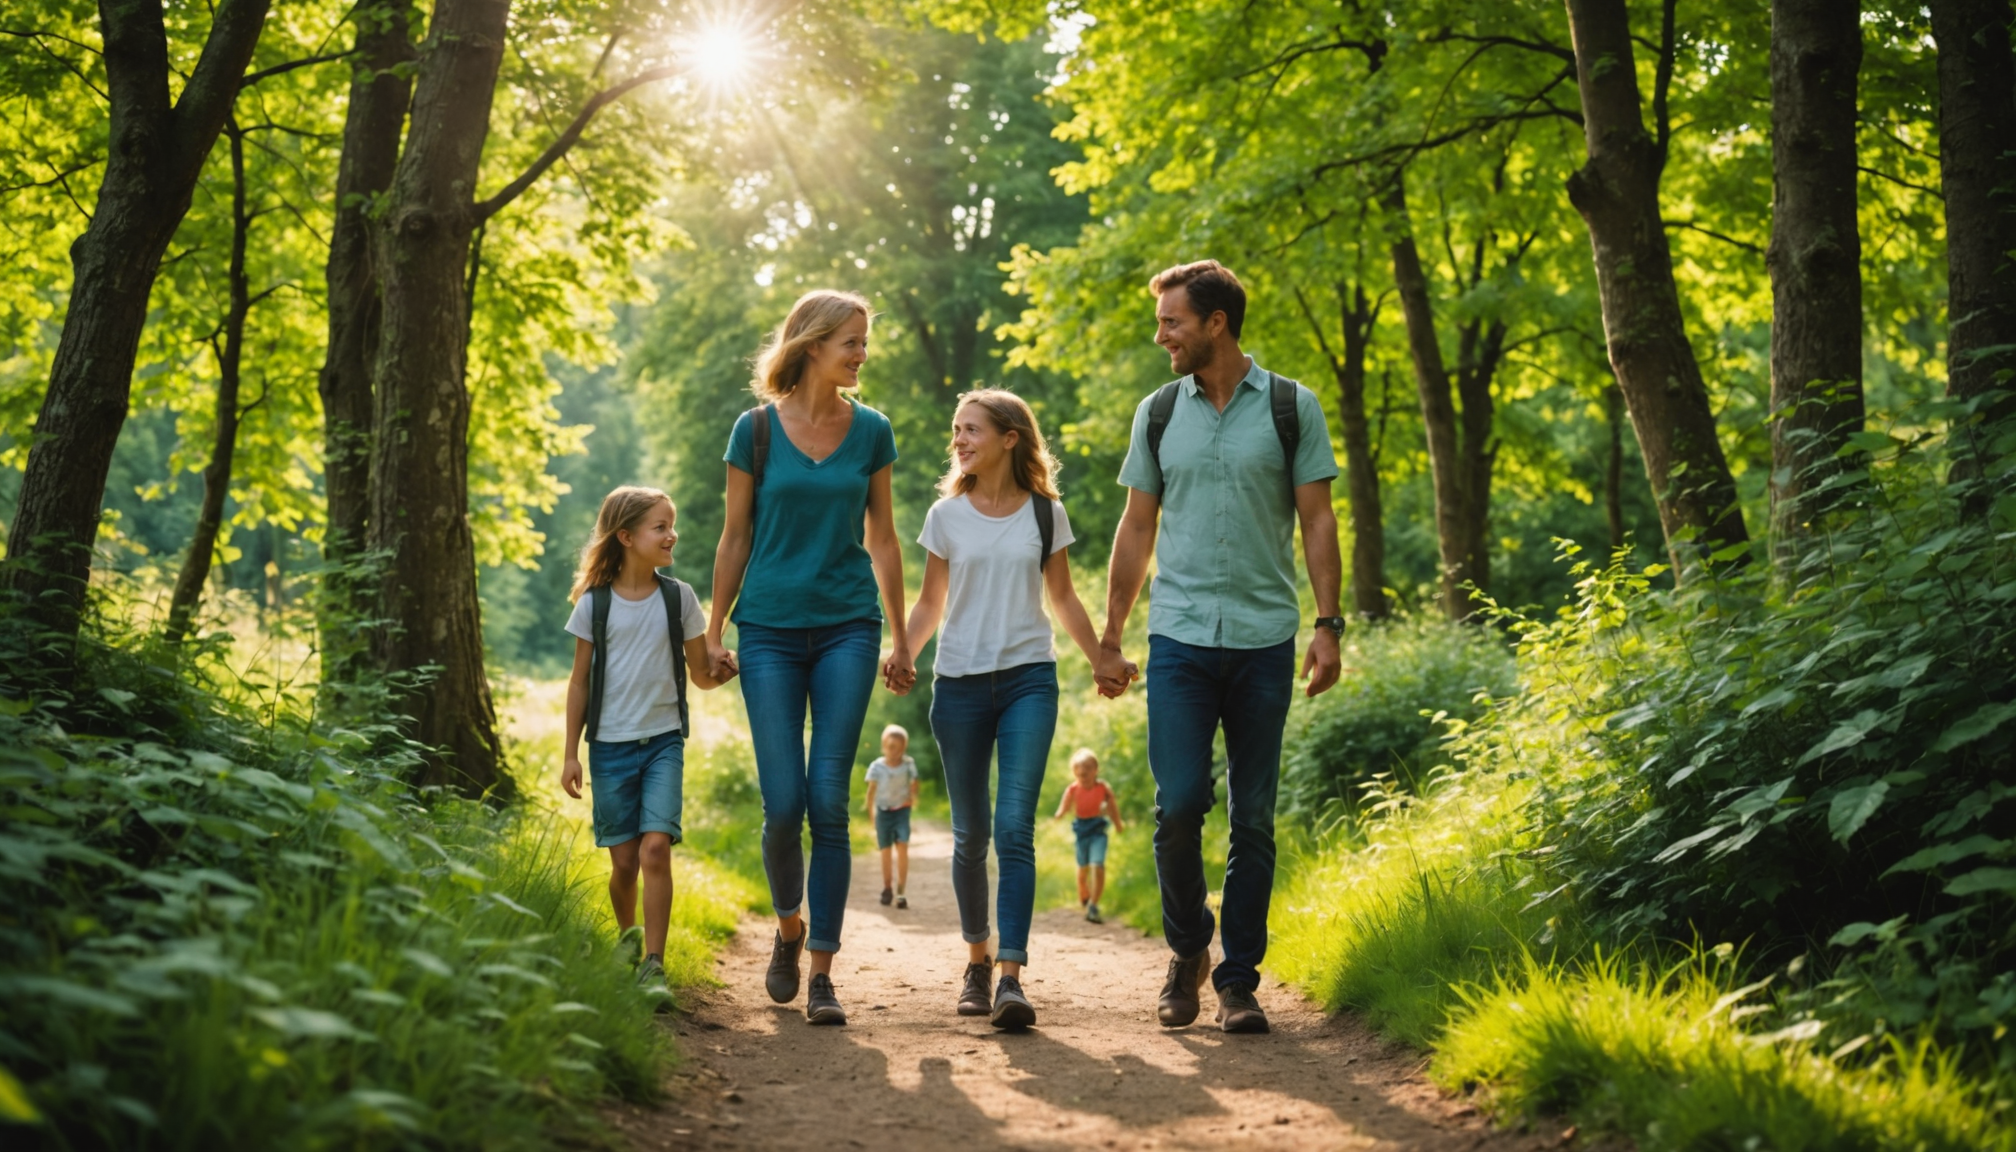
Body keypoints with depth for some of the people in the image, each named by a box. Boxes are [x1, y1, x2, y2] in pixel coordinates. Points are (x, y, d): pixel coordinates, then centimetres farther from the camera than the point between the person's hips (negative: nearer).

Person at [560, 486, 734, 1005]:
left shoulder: (679, 597, 2)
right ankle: (628, 936, 31)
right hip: (610, 745, 0)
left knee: (656, 848, -16)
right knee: (624, 860, 3)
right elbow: (580, 682, 6)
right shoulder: (593, 604, 0)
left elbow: (702, 675, 6)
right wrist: (571, 754, 4)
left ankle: (653, 966, -13)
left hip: (663, 742, 0)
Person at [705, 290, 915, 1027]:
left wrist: (899, 639, 11)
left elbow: (882, 538, 11)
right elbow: (735, 537, 5)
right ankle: (789, 926, 26)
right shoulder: (757, 428, 0)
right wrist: (714, 630, 3)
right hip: (771, 629, -1)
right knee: (783, 804, -3)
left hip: (847, 627, 1)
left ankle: (822, 973, 0)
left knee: (829, 801, -6)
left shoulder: (870, 431, 5)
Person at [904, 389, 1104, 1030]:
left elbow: (1063, 597, 15)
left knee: (1014, 827, -13)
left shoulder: (1046, 514, 4)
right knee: (970, 834, 7)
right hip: (960, 683, 1)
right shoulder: (947, 515, 5)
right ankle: (977, 962, 23)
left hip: (1028, 678, -1)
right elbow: (931, 603, 11)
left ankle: (1011, 978, -17)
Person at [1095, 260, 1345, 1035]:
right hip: (1180, 640, 1)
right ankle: (1187, 949, 14)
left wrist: (1328, 625, -7)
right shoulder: (1158, 413, 8)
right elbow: (1137, 530, 12)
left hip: (1265, 639, -1)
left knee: (1253, 817, 3)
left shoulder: (1291, 408, 2)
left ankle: (1239, 978, 12)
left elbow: (1317, 521, 3)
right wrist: (1109, 640, 10)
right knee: (1179, 803, -8)